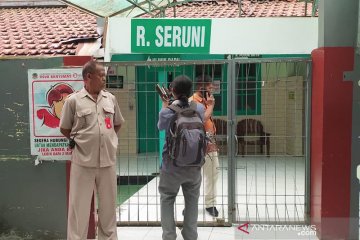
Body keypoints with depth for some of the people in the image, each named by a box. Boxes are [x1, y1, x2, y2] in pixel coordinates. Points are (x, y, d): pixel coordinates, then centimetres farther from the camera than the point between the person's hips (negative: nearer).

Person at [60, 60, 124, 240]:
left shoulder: (110, 99, 6)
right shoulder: (73, 100, -5)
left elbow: (118, 123, 20)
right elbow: (64, 129, 3)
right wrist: (81, 142, 7)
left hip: (107, 160, 4)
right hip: (83, 161, -4)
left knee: (108, 205, 14)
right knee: (79, 206, 2)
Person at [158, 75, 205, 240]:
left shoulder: (167, 112, -12)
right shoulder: (199, 108, -5)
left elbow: (160, 127, 9)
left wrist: (165, 105, 19)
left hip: (172, 164, -2)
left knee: (167, 199, 12)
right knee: (192, 200, 14)